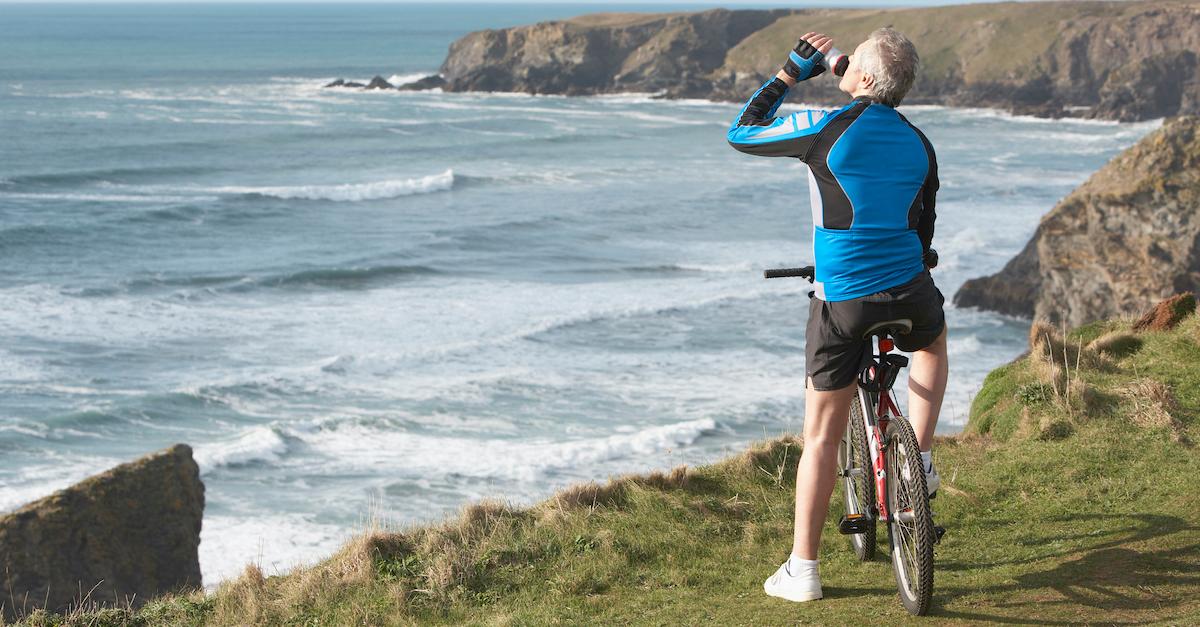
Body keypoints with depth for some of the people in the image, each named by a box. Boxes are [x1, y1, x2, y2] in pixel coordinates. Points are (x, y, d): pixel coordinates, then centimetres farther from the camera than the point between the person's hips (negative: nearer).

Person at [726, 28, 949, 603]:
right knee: (933, 344, 39)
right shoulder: (919, 144, 7)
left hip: (841, 300, -3)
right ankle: (920, 463, 28)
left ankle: (802, 571, 9)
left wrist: (791, 72, 12)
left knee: (822, 437, 5)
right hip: (908, 293, 3)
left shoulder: (826, 127, -9)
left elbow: (742, 134, 6)